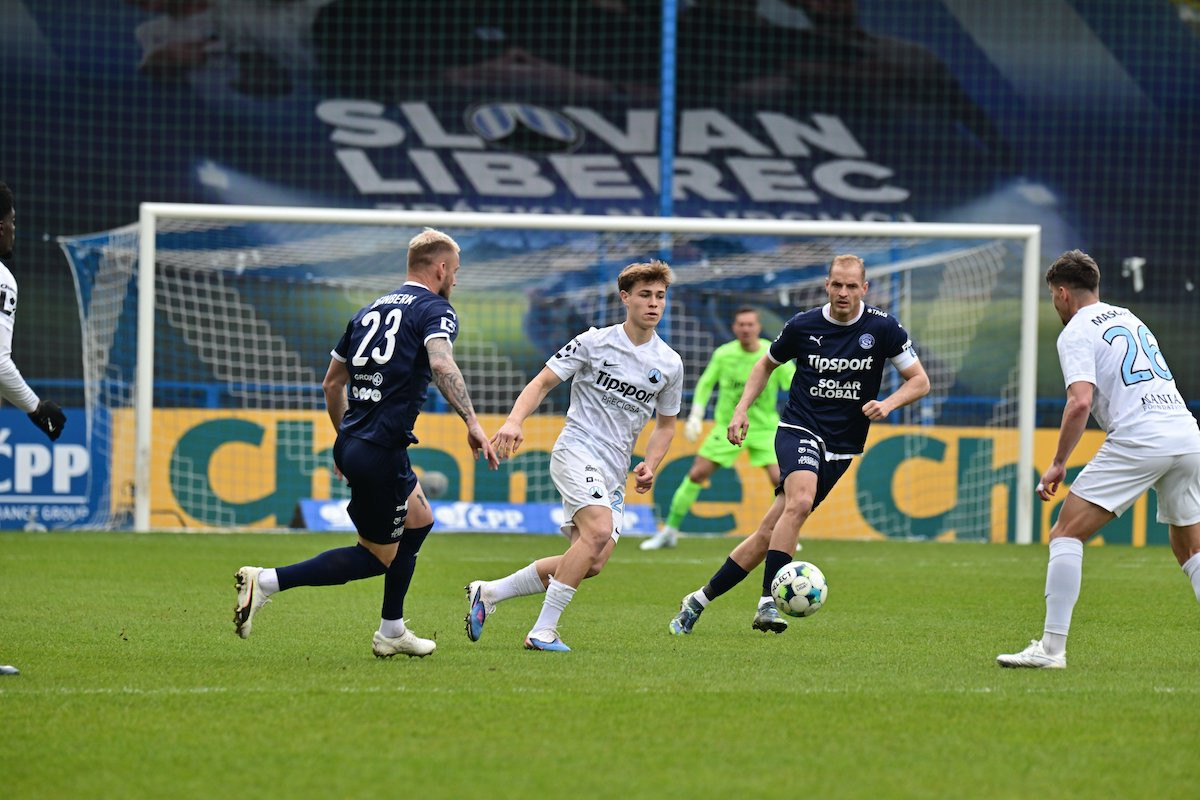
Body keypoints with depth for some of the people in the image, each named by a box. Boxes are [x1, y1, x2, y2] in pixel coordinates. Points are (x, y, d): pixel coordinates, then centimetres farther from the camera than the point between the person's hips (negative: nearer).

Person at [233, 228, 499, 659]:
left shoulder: (369, 311, 19)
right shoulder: (435, 309, -3)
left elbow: (331, 383, 24)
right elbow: (441, 365, -24)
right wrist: (472, 422, -28)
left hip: (352, 442, 8)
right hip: (382, 450, -8)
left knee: (419, 521, 23)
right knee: (378, 556, 1)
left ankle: (391, 631, 25)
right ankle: (267, 581, -10)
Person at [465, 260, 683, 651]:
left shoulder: (670, 364, 9)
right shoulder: (594, 343, -3)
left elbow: (665, 425, 21)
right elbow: (542, 383, -2)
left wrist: (649, 465, 2)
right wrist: (514, 421, -19)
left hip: (614, 474, 6)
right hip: (576, 451, -6)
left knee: (592, 563, -4)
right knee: (598, 531, -28)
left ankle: (488, 592, 10)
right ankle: (543, 630, -22)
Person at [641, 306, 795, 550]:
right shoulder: (723, 354, -7)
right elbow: (705, 383, 8)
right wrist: (695, 416, 2)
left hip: (764, 428, -1)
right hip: (728, 426, 1)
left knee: (779, 478, -17)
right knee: (696, 475, -2)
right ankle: (670, 531, 11)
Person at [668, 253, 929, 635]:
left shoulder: (883, 328, -4)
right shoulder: (803, 326, -3)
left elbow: (920, 381, 1)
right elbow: (767, 363, 16)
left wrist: (887, 404, -18)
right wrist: (742, 409, 3)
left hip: (841, 448, 2)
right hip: (799, 429, -2)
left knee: (770, 533, -1)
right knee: (800, 501, -33)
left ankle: (699, 600, 10)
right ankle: (768, 603, -32)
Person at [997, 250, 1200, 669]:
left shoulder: (1076, 332, 1)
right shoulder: (1128, 318, 25)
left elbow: (1081, 402, -13)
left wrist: (1058, 463, -6)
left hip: (1138, 440, -7)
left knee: (1065, 534, -3)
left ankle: (1052, 647, -11)